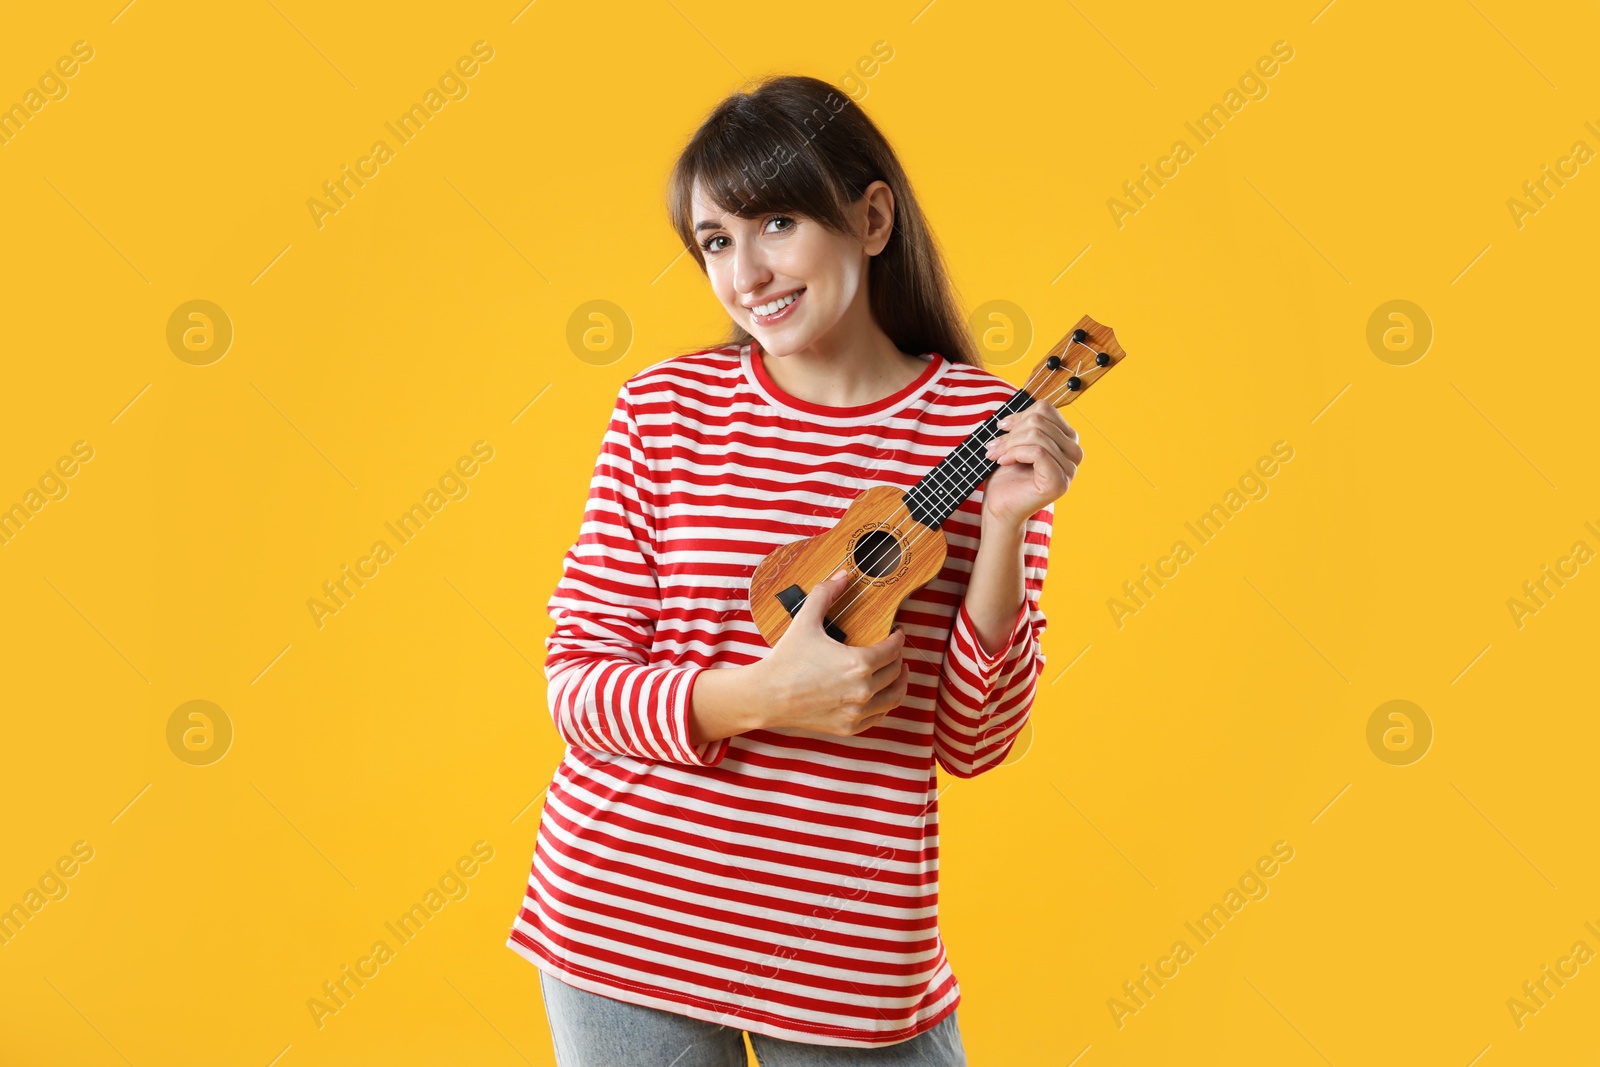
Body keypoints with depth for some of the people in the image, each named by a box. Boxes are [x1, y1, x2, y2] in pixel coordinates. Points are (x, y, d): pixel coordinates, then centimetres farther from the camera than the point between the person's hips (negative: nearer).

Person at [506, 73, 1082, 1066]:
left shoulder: (988, 426, -4)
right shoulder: (666, 407, -3)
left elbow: (973, 741, -4)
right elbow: (578, 680, -4)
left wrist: (1004, 528, -18)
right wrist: (760, 697, -21)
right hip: (623, 924, 1)